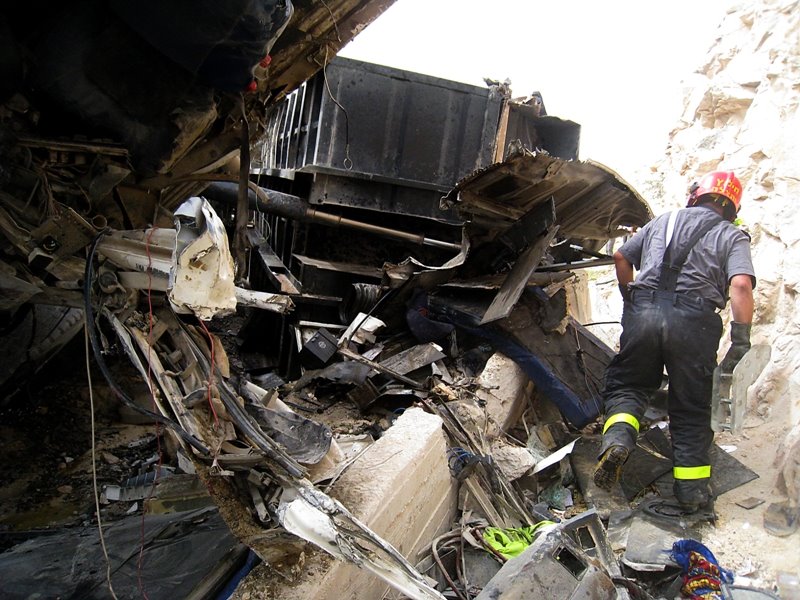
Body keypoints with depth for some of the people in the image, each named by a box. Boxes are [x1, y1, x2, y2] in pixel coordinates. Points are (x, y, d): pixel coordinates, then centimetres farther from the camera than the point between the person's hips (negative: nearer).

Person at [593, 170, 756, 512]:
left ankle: (617, 437, -13)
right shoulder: (733, 236, 12)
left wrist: (631, 300, 32)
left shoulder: (664, 221, 21)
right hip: (694, 321, -1)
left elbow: (621, 257, 19)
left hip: (644, 312, 1)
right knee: (691, 408, 12)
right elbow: (741, 284, -5)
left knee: (627, 384, 16)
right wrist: (741, 341, -6)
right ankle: (691, 490, 18)